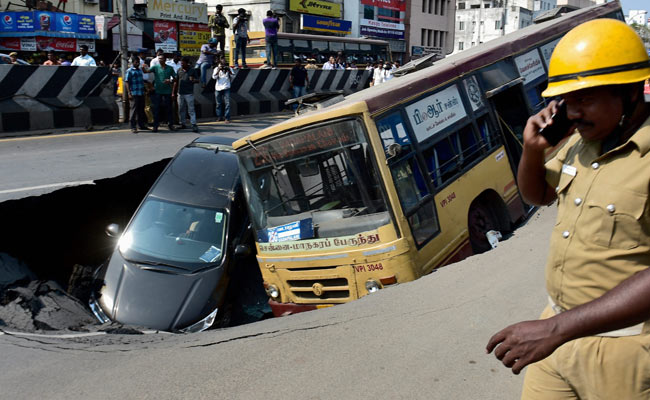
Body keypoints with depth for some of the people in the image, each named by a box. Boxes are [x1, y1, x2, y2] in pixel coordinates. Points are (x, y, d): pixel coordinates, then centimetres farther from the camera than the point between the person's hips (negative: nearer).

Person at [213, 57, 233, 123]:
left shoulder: (229, 68, 9)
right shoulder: (217, 69, 7)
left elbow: (232, 75, -6)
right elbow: (214, 77, -7)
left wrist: (229, 70, -20)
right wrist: (219, 70, -17)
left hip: (226, 88, -1)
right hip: (218, 88, 1)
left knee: (227, 103, -10)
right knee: (218, 103, 8)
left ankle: (227, 118, -10)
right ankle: (219, 117, 20)